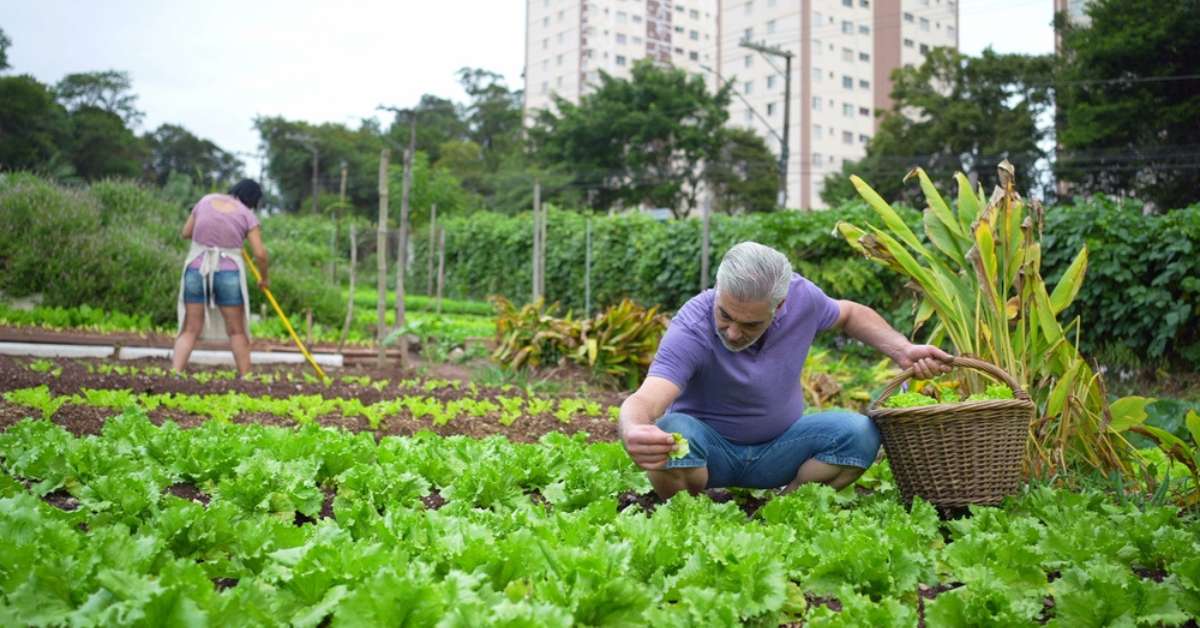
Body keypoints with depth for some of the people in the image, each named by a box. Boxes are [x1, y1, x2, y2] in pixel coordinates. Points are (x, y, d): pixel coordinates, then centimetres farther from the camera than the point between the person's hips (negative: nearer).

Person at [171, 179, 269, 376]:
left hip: (196, 269, 3)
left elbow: (186, 232, 16)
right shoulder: (247, 215, 0)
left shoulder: (206, 201, 9)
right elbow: (260, 254, -6)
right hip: (228, 273, -2)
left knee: (190, 329, 5)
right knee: (236, 331, 10)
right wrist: (264, 278, 10)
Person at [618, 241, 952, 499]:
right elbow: (644, 401, -45)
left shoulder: (802, 297, -17)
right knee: (671, 435, -38)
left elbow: (850, 314, 7)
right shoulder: (690, 331, -31)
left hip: (778, 446, 4)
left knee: (860, 434, -22)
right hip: (709, 445, -3)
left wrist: (904, 351, -6)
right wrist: (633, 433, -69)